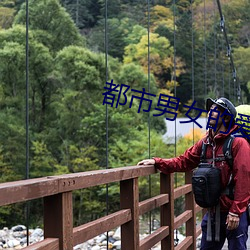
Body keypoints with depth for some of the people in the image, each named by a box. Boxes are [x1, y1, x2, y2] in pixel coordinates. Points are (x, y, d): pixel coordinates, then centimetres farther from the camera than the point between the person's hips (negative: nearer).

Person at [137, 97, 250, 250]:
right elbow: (183, 162, 10)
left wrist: (235, 212, -18)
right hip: (213, 212, 6)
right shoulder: (205, 143, 8)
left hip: (234, 214, -6)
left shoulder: (238, 143, -13)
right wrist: (157, 162, -3)